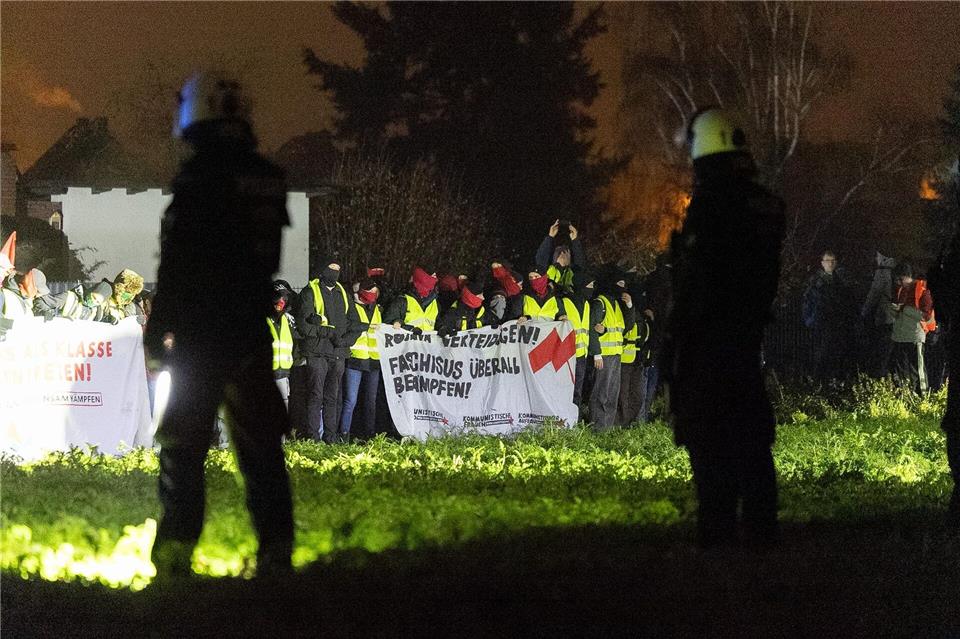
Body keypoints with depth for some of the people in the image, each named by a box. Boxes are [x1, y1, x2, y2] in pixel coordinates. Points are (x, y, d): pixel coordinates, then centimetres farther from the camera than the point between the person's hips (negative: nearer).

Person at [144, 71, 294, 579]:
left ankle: (175, 553, -6)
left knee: (184, 444, -2)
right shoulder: (268, 178, 9)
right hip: (252, 327, 6)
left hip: (201, 328, -6)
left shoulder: (200, 174, -12)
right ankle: (276, 550, 5)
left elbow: (178, 257, -14)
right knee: (260, 444, 8)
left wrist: (159, 324, -9)